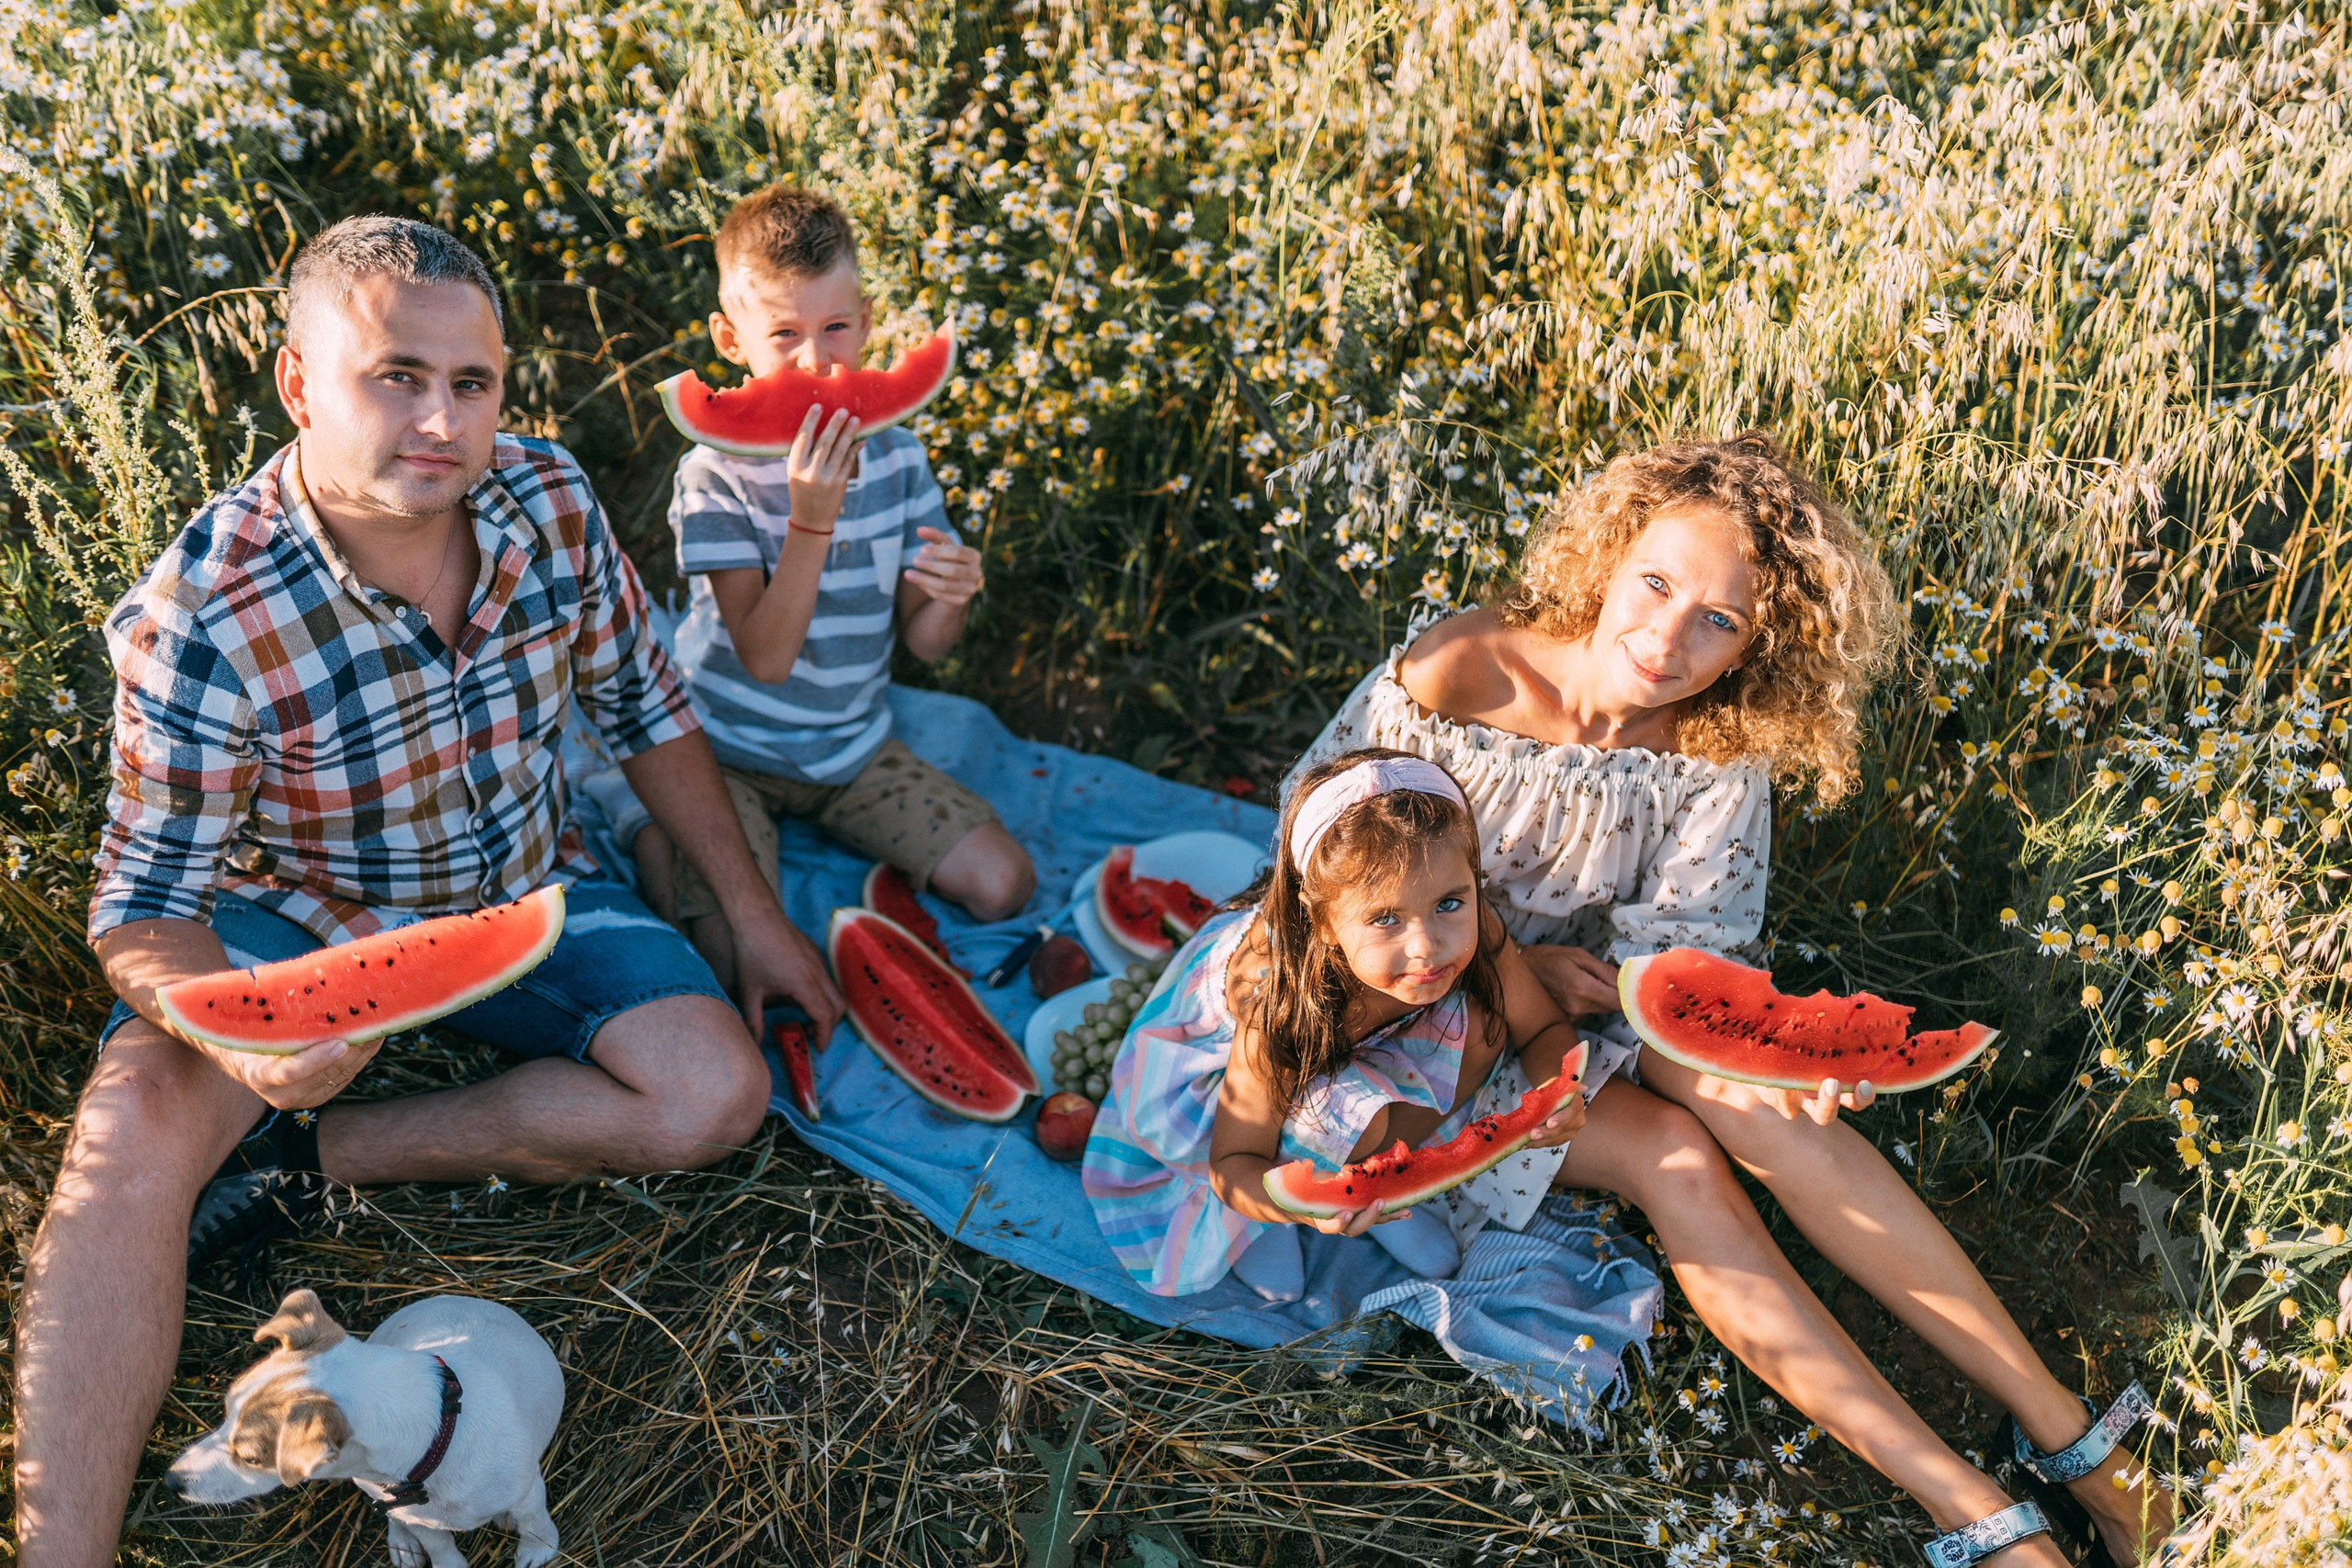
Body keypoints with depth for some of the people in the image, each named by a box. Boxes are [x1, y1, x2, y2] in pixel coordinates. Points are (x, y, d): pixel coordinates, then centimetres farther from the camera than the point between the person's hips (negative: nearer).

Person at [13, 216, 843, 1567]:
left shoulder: (552, 504, -15)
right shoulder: (199, 620, -27)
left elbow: (649, 714, 0)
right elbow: (146, 909, -21)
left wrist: (755, 917, 3)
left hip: (523, 890, 4)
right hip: (297, 914, -4)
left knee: (718, 1097, -17)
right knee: (133, 1125, -31)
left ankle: (311, 1158, -10)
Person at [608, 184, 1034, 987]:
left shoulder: (898, 459, -5)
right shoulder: (717, 475, -18)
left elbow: (923, 643, -1)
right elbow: (766, 658, -25)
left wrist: (950, 598, -25)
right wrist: (812, 518, -35)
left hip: (855, 743, 5)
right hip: (732, 748, -4)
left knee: (1004, 885, -4)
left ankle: (825, 820, 14)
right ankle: (644, 821, 6)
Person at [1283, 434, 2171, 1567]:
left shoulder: (1721, 753, -13)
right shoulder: (1456, 676, -22)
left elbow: (1675, 953, -14)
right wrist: (1513, 960, -18)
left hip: (1596, 996, 3)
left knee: (1766, 1106, -27)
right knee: (1670, 1157, -25)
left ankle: (2060, 1430, -21)